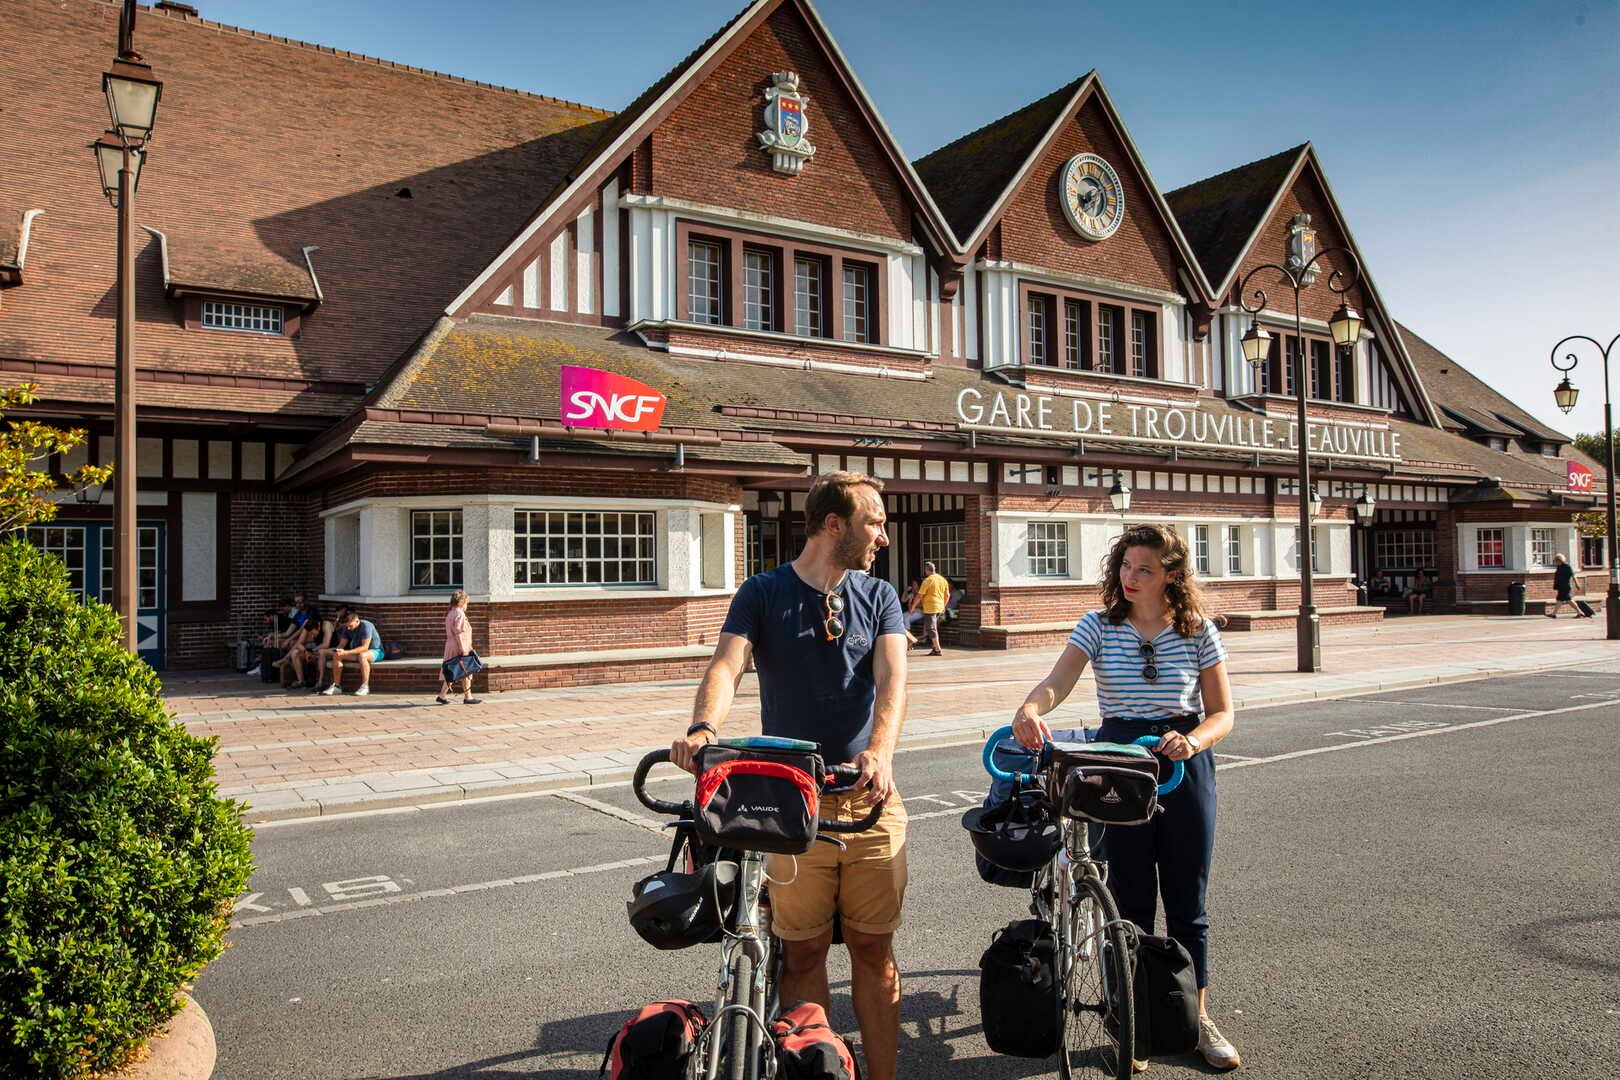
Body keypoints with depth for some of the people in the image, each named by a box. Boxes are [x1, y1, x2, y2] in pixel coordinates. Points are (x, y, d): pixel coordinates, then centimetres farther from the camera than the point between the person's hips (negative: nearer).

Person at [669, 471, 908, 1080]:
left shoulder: (879, 597, 9)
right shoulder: (763, 594, 2)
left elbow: (891, 677, -6)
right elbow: (726, 666, -12)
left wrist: (880, 751, -26)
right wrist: (703, 727, -34)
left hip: (870, 797, 2)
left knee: (873, 949, 7)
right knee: (803, 953, 4)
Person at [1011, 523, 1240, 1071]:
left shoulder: (1199, 631, -1)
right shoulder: (1099, 626, -2)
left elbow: (1222, 713, 0)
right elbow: (1058, 681, -17)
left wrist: (1191, 741, -21)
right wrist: (1029, 708, -39)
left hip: (1185, 768, 1)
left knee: (1187, 904, 11)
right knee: (1131, 903, 7)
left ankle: (1197, 1017, 29)